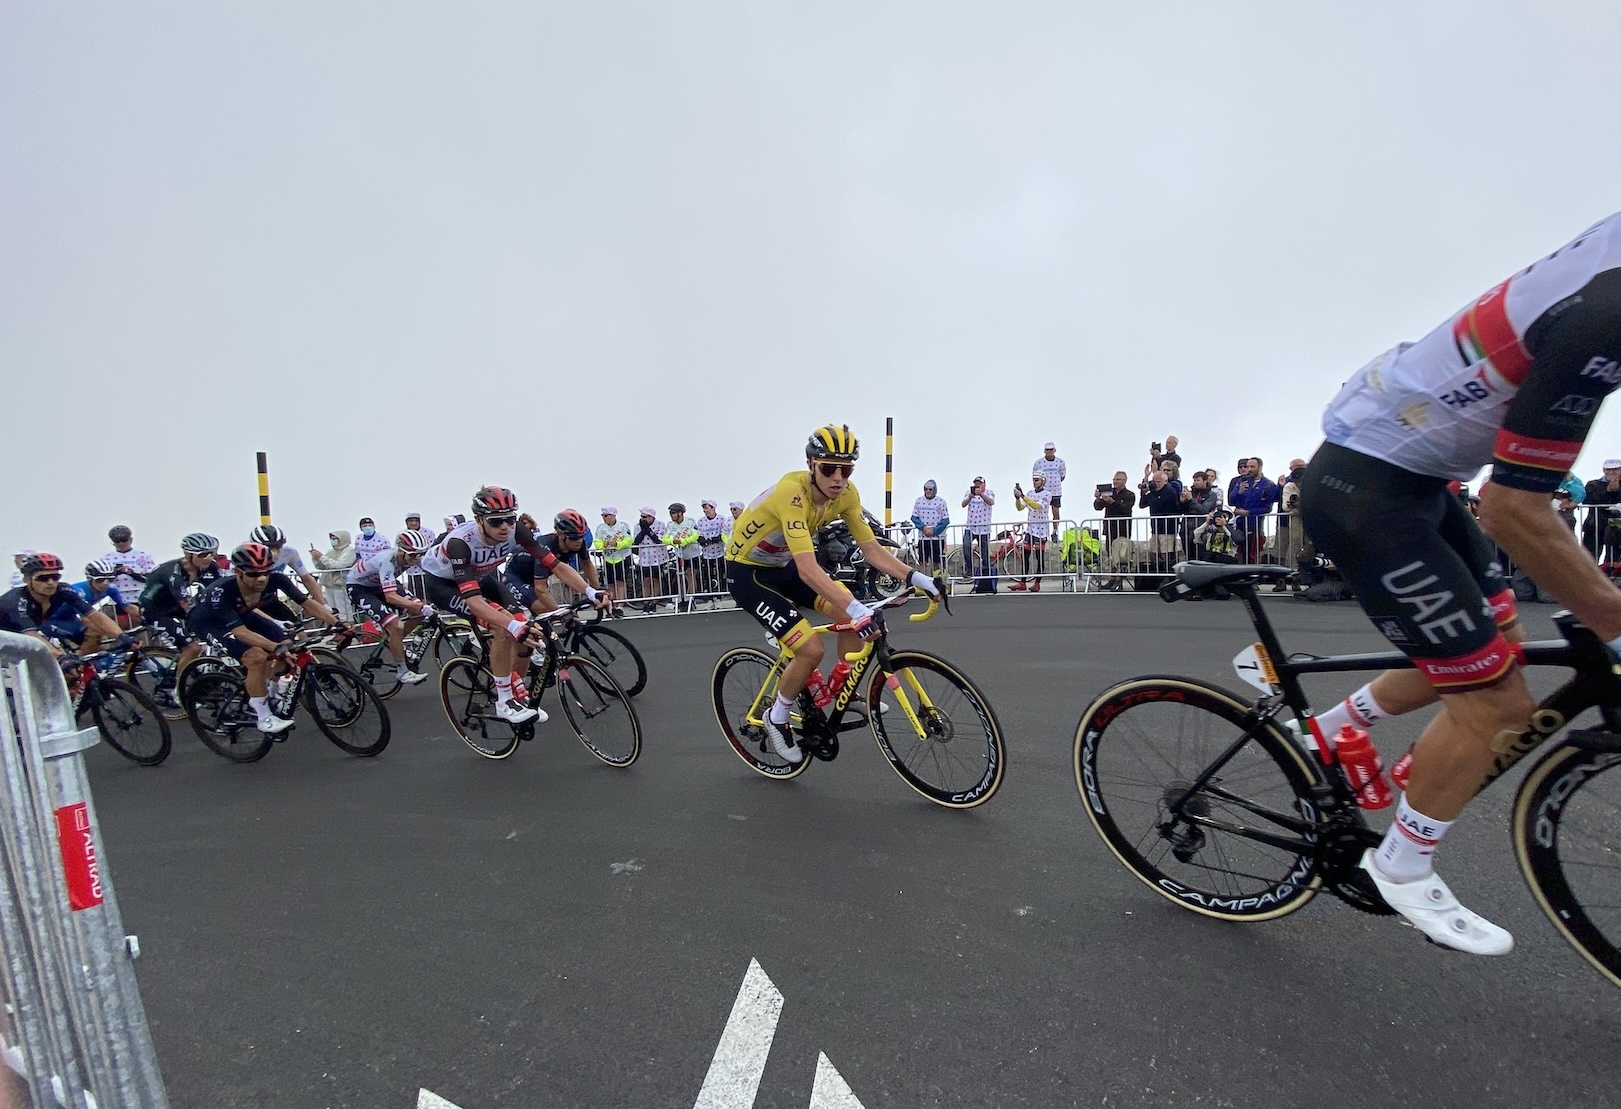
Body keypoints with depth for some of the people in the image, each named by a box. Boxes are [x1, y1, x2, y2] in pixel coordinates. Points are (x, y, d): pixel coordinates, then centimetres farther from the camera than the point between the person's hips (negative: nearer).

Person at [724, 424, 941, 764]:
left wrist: (915, 577, -25)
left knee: (852, 615, -11)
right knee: (811, 650, -18)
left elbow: (872, 548, -11)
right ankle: (776, 719, 8)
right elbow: (807, 570, -43)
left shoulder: (846, 493, -13)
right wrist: (856, 609, -51)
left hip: (783, 566, 7)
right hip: (747, 572, -7)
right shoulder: (792, 493, -34)